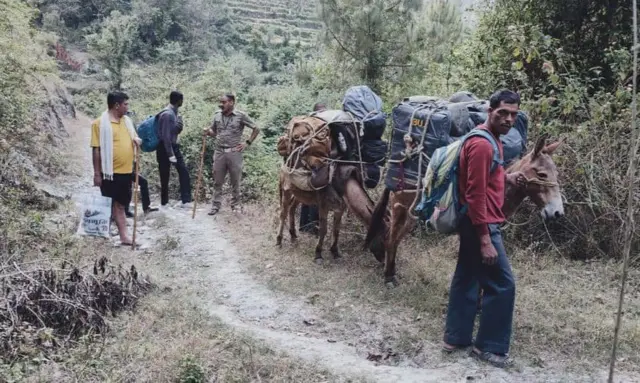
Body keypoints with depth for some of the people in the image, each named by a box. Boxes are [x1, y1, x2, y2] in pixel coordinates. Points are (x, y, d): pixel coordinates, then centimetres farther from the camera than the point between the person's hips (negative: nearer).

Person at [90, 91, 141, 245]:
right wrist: (97, 173, -11)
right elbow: (96, 149, -11)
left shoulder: (127, 121, 10)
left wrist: (136, 139, -3)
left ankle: (123, 236, 15)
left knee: (121, 204, 11)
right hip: (110, 172, -6)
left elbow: (133, 137, 23)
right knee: (110, 204, 6)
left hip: (126, 171, 6)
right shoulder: (100, 123, -10)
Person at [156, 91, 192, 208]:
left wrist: (179, 126, -10)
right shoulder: (167, 114, -20)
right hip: (165, 148, -9)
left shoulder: (174, 112, 8)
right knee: (165, 177, 2)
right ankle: (164, 203, 14)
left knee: (184, 172, 2)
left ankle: (186, 200, 2)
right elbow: (166, 135, -23)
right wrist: (170, 154, -23)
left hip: (173, 146, 9)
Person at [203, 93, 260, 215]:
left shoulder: (241, 116, -6)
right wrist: (208, 132, -3)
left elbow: (256, 129, 0)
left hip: (234, 152, -3)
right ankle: (216, 206, 16)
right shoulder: (217, 115, 7)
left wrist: (247, 143, -4)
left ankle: (235, 206, 20)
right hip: (219, 152, 3)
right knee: (217, 181, 7)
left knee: (235, 182, 7)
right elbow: (214, 131, 19)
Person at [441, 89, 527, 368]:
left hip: (475, 223, 10)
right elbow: (475, 195, -24)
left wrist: (506, 178, 9)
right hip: (481, 224, -10)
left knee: (467, 279, 15)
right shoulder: (482, 144, -20)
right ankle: (489, 346, 11)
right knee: (502, 284, -1)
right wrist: (485, 240, -24)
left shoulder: (490, 139, 12)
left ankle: (455, 338, 25)